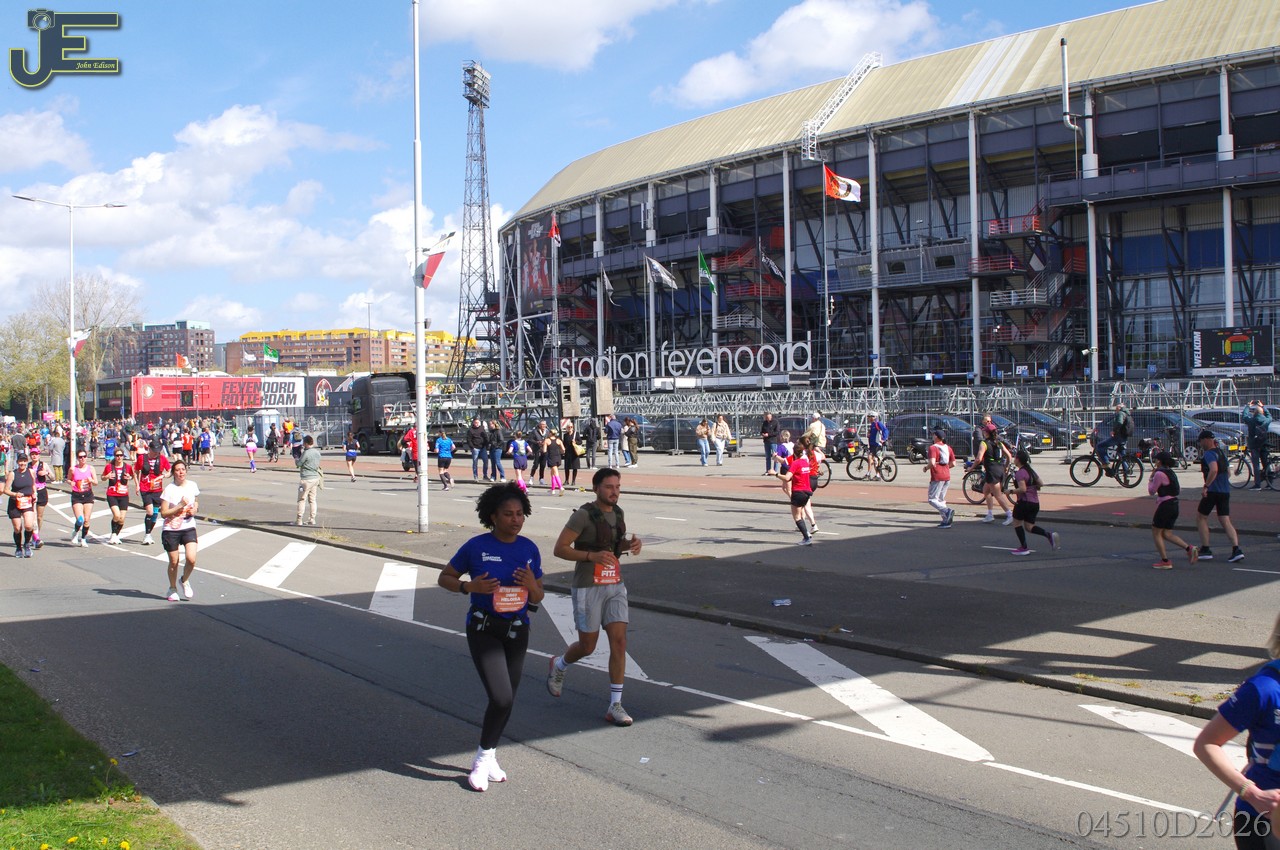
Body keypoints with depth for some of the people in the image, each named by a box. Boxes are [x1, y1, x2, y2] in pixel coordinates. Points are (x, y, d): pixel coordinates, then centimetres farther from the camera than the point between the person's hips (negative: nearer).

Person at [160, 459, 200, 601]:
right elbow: (163, 513, -12)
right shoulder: (169, 489, -10)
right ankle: (172, 589, 30)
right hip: (171, 530, -2)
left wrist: (194, 509, -2)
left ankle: (185, 581, 16)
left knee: (191, 559, -13)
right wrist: (180, 506, -20)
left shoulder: (192, 485, 2)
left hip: (189, 528, 2)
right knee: (173, 562, 6)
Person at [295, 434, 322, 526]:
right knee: (313, 499, 11)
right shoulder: (317, 452, 7)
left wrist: (297, 458, 11)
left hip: (306, 479, -7)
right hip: (316, 478, 7)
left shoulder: (306, 453, -16)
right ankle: (312, 519, 11)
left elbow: (298, 464, -11)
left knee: (302, 499, 0)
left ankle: (299, 520, 1)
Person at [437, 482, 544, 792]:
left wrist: (532, 585, -16)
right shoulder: (476, 547, -11)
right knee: (501, 698, -16)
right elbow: (444, 577, 0)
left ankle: (487, 757, 34)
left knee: (506, 701, 13)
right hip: (483, 630, -4)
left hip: (517, 631, 5)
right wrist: (470, 586, -19)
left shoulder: (529, 549, 0)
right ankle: (483, 759, 7)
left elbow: (537, 598, 7)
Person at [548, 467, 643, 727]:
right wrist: (592, 555, -27)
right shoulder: (583, 515, -15)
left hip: (615, 586, 6)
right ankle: (558, 665, 40)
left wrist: (632, 544, 0)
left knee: (619, 642, -6)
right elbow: (559, 549, -14)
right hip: (587, 588, -6)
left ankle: (615, 706, 0)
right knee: (587, 647, 6)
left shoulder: (617, 513, 7)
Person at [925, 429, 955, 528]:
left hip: (937, 477, -7)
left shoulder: (933, 448, -11)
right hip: (947, 476, 7)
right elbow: (953, 463, 10)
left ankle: (947, 511, -25)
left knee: (932, 500, -3)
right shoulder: (948, 448, 10)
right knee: (941, 499, 15)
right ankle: (946, 521, 6)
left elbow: (932, 463, -23)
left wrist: (926, 468, -4)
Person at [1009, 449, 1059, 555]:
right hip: (1035, 503, 8)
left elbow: (1022, 489, -24)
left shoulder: (1020, 473, -15)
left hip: (1024, 502, -8)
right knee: (1029, 526, 12)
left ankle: (1023, 548, 5)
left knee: (1017, 523, 8)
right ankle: (1049, 535, -8)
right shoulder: (1031, 471, 13)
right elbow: (1040, 485, 14)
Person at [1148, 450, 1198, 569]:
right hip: (1174, 505, 9)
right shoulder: (1171, 473, 14)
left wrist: (1151, 478, 7)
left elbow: (1151, 491, -8)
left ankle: (1165, 561, -1)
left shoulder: (1160, 473, -14)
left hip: (1165, 505, -9)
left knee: (1156, 533, 2)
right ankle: (1189, 548, -6)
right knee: (1167, 534, 12)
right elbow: (1179, 489, 21)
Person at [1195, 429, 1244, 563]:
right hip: (1225, 491, 8)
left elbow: (1214, 470, -29)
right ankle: (1236, 550, -7)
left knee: (1200, 517, 6)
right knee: (1225, 521, 6)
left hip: (1213, 491, -8)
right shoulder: (1221, 452, 16)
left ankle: (1205, 550, 5)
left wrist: (1206, 486, -28)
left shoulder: (1209, 453, -12)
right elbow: (1228, 472, 25)